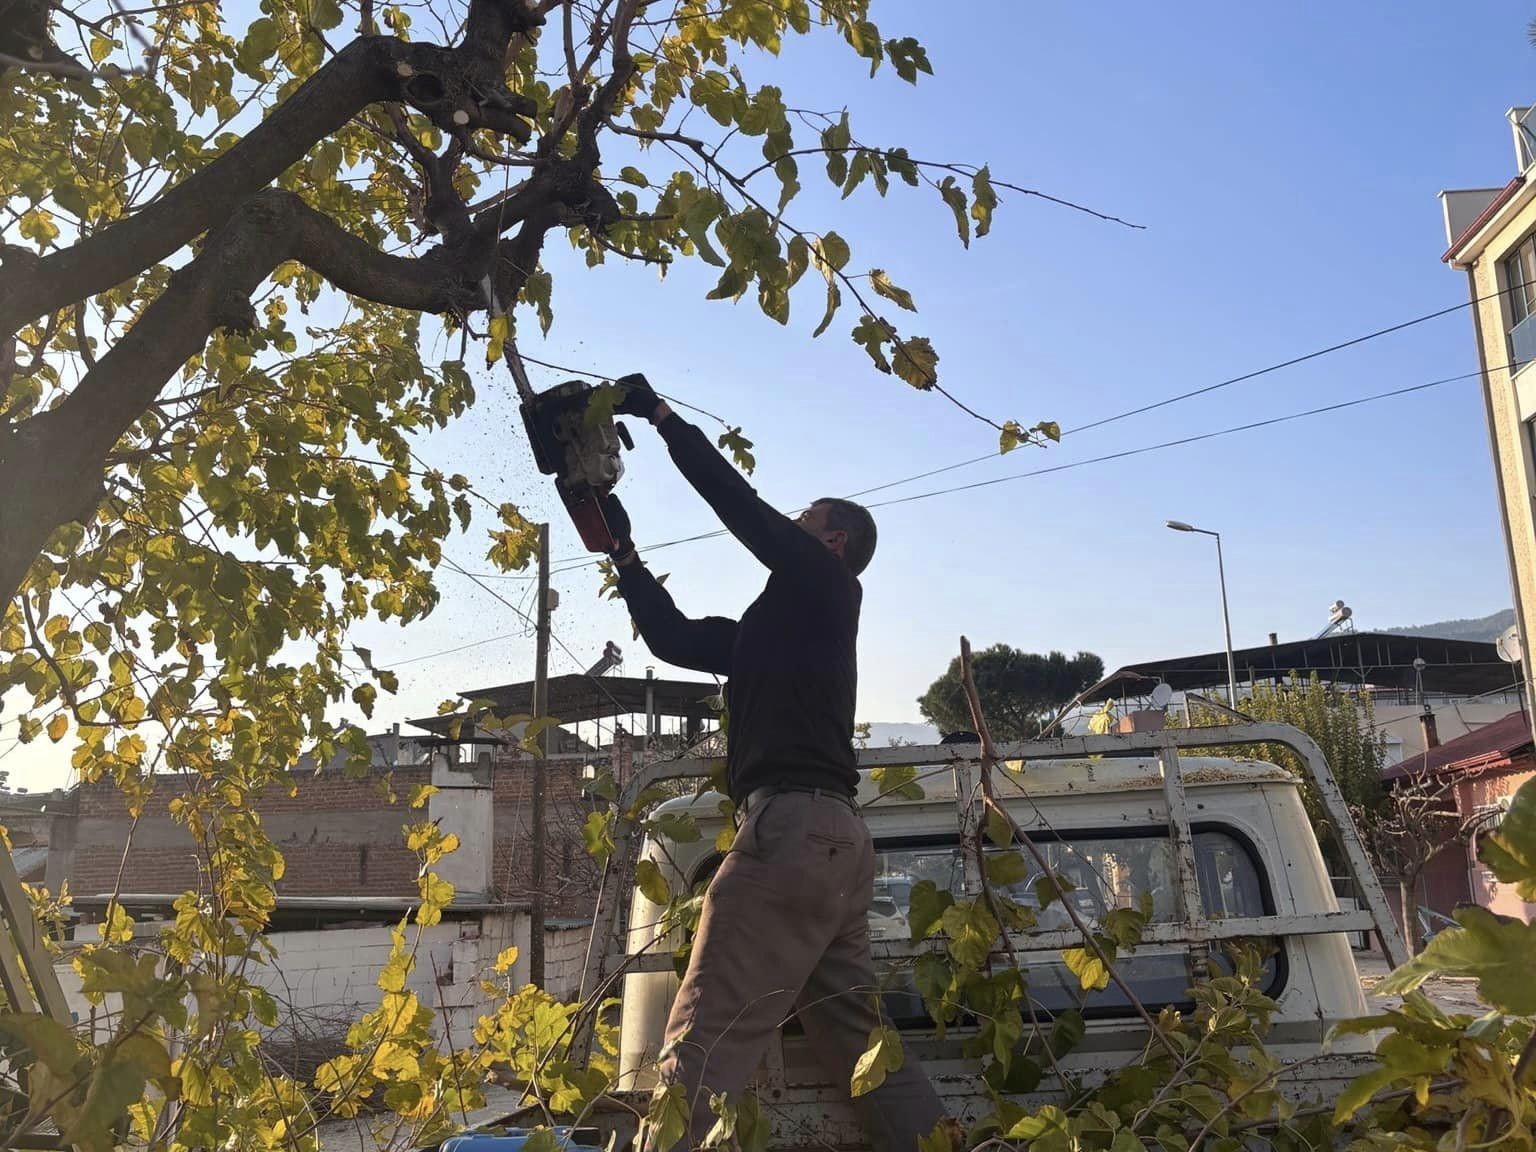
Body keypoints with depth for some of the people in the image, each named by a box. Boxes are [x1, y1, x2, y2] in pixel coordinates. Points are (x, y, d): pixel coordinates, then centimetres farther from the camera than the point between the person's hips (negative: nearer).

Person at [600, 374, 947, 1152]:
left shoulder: (826, 583, 6)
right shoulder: (782, 620, 27)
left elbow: (739, 503, -2)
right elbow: (673, 637, 27)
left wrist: (660, 414, 8)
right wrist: (621, 547, 26)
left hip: (796, 824, -9)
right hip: (830, 833, 9)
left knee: (705, 1042, -14)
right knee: (859, 1041, 10)